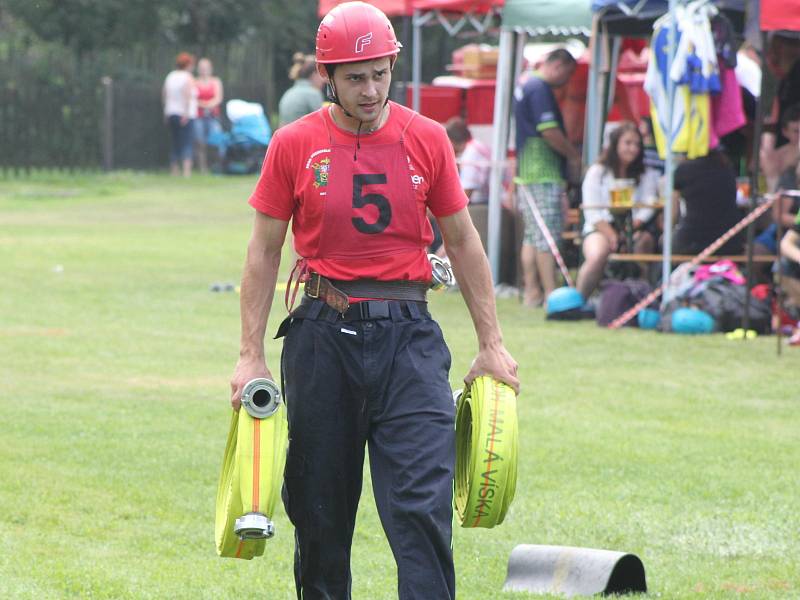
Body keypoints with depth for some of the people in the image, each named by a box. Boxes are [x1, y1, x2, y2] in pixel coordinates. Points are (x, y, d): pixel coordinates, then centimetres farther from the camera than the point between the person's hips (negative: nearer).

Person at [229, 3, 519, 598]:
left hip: (407, 334, 0)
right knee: (320, 508, 7)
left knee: (423, 504, -11)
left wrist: (491, 343, 11)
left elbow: (462, 240, 12)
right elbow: (265, 251, 7)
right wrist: (251, 354, 2)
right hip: (322, 335, 0)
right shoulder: (294, 145, 1)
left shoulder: (427, 140, 4)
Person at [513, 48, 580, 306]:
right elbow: (550, 131, -20)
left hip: (527, 170, 10)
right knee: (547, 236, -11)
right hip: (545, 171, -10)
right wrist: (574, 156, -6)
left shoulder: (526, 87, 19)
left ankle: (531, 292, 11)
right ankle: (551, 293, -13)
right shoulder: (540, 89, -13)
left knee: (532, 236, 10)